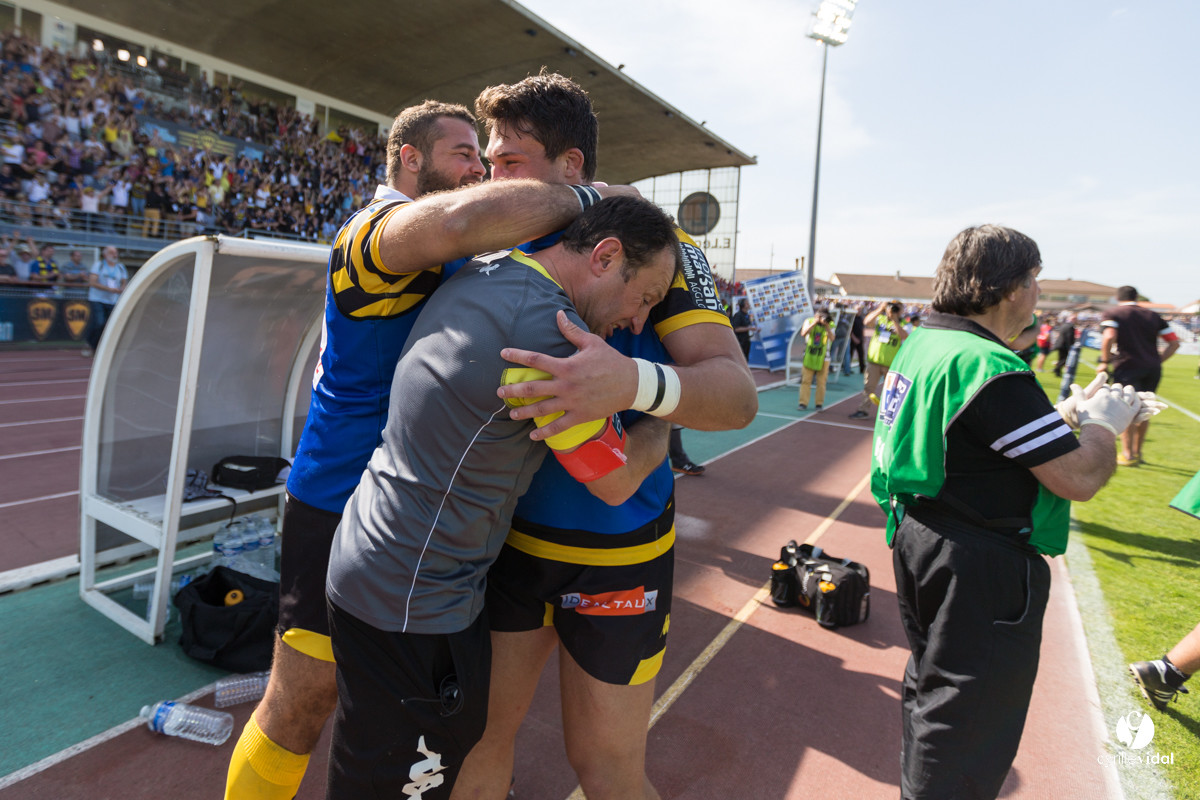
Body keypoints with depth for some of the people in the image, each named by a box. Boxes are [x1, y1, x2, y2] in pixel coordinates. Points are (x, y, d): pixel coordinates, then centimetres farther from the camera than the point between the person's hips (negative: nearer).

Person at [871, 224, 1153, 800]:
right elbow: (1079, 478, -22)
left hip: (923, 538, 10)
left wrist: (1070, 409, 13)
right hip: (979, 568, -10)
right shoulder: (988, 366, -25)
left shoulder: (924, 342, 5)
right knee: (967, 715, 6)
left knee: (933, 679, 27)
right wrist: (1103, 422, -3)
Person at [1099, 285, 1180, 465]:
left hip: (1127, 367, -5)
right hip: (1153, 369, 5)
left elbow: (1109, 337, -16)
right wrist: (1157, 361, 15)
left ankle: (1128, 455, -1)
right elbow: (1174, 342, 11)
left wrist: (1105, 361, -6)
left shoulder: (1112, 313, 3)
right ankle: (1137, 452, 25)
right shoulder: (1153, 316, 17)